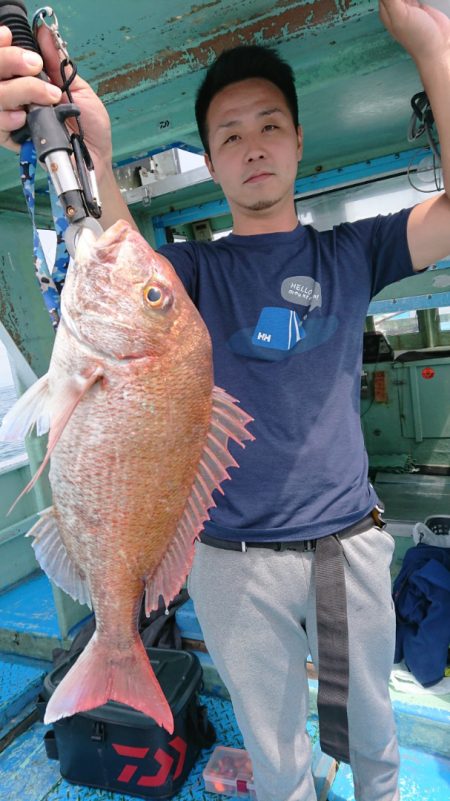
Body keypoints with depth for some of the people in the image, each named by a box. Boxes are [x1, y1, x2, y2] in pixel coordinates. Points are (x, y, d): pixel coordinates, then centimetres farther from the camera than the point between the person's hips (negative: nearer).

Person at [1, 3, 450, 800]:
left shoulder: (349, 252, 3)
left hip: (349, 543, 2)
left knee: (370, 729, 25)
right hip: (236, 562, -1)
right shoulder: (195, 270, 0)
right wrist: (89, 158, -40)